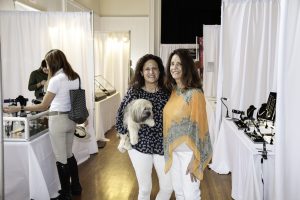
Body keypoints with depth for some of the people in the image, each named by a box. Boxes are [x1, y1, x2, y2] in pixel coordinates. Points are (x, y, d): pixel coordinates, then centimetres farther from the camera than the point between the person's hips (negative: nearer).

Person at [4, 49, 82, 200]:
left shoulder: (56, 79, -17)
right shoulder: (75, 77, 5)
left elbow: (43, 106, -16)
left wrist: (18, 109, -14)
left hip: (58, 120, -8)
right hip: (70, 119, 8)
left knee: (61, 159, 4)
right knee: (68, 155, 21)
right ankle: (75, 187, 33)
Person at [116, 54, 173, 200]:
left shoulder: (167, 92, -2)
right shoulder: (134, 92, -6)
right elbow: (121, 116, 1)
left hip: (163, 146, 2)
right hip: (139, 146, -1)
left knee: (168, 187, 8)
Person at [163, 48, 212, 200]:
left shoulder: (194, 94, -20)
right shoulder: (173, 90, 3)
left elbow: (199, 127, -19)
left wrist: (195, 159, -18)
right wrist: (168, 148, 9)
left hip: (188, 152, -7)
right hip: (173, 149, 7)